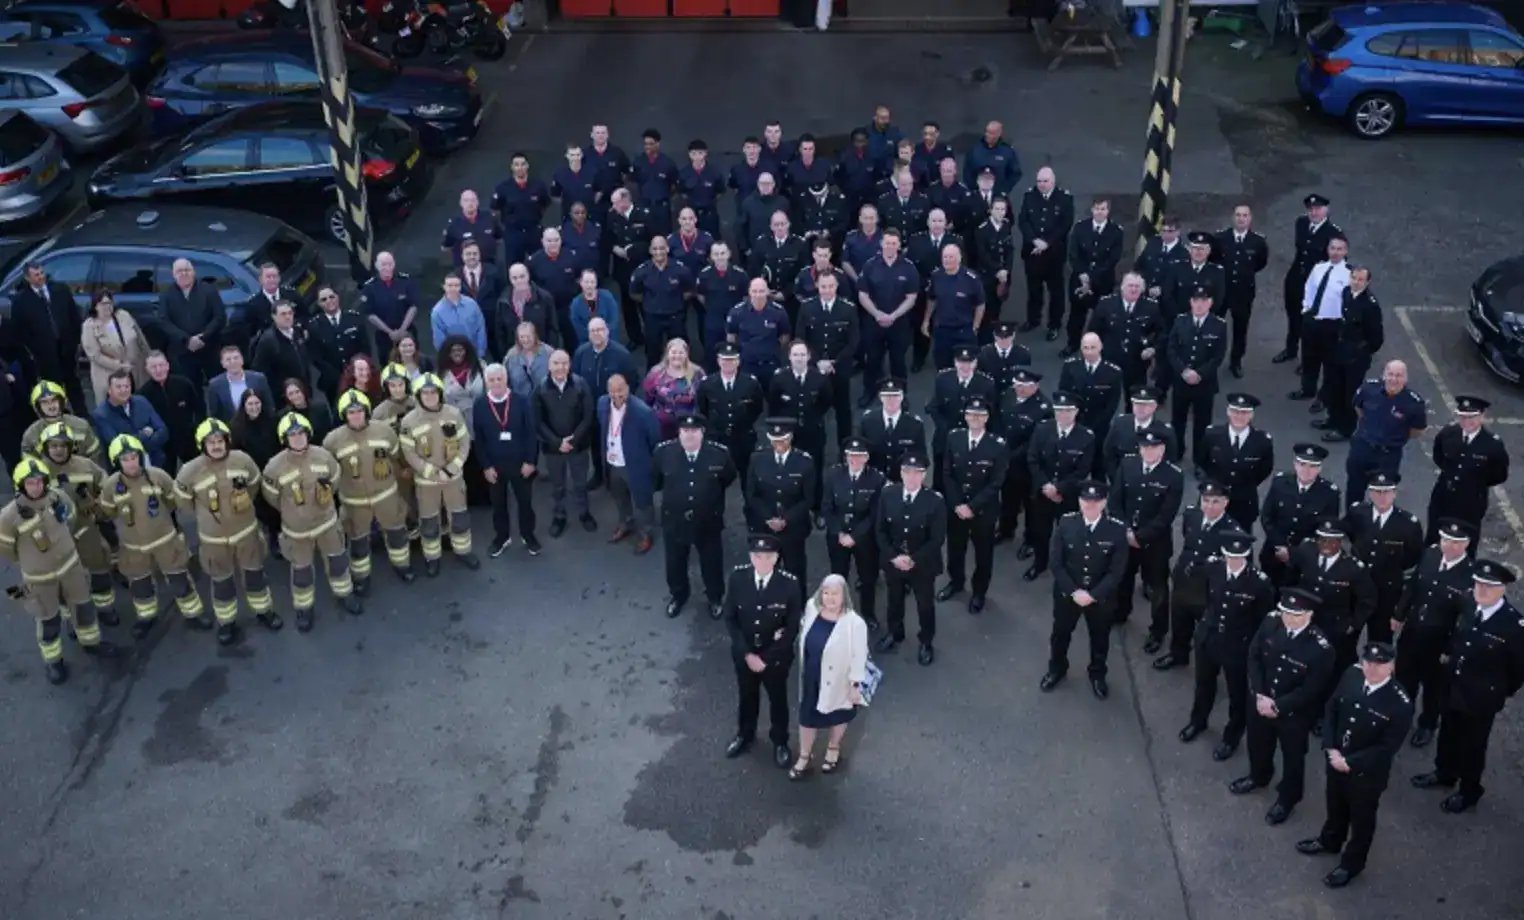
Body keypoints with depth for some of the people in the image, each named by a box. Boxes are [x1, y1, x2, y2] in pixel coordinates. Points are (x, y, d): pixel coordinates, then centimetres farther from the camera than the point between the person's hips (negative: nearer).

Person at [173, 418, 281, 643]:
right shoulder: (191, 471, -21)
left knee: (255, 573, 17)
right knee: (221, 581, 14)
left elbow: (254, 485, 4)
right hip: (214, 537, -1)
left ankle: (264, 611, 38)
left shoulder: (242, 460, -16)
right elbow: (183, 499, -3)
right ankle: (226, 622, 32)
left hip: (246, 530, 1)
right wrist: (207, 512, 6)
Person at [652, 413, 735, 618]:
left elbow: (729, 479, 3)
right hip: (674, 520, 1)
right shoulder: (663, 451, -17)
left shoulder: (719, 453, -19)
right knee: (675, 563, 22)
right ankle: (677, 595, 50)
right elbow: (654, 480, 4)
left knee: (712, 563, 19)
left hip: (708, 522, -1)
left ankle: (715, 598, 45)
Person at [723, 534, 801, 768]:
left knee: (778, 699, 22)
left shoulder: (789, 584, -25)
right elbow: (730, 618, -10)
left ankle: (780, 741, 47)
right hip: (744, 653, 2)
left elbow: (793, 627, -17)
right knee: (747, 696, 26)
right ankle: (745, 735, 53)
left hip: (776, 656, -2)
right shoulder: (738, 577, -19)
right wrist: (747, 653, -16)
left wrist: (766, 658, -17)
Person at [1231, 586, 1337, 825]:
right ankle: (1258, 777, 59)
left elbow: (1311, 690, -23)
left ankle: (1287, 799, 45)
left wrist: (1279, 706, -19)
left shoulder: (1320, 648, -31)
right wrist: (1260, 695, -15)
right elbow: (1254, 657, -7)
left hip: (1295, 712, -4)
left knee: (1292, 757, 19)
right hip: (1262, 702, 5)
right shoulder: (1270, 624, -18)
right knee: (1258, 743, 29)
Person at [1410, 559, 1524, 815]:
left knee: (1472, 745, 15)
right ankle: (1444, 774, 50)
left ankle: (1468, 792, 37)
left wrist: (1504, 691, -3)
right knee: (1448, 734, 26)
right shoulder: (1471, 607, -11)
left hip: (1482, 698, -5)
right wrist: (1449, 652, 13)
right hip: (1453, 686, 5)